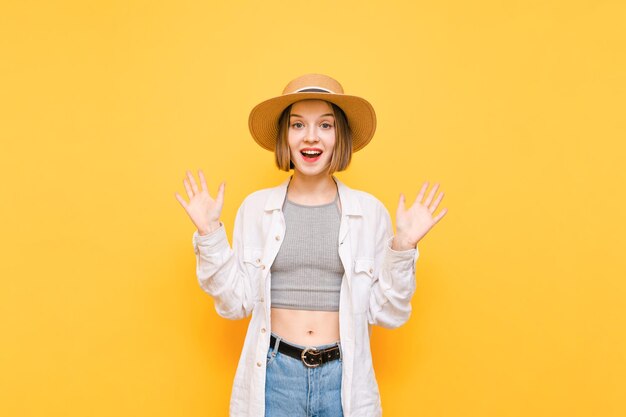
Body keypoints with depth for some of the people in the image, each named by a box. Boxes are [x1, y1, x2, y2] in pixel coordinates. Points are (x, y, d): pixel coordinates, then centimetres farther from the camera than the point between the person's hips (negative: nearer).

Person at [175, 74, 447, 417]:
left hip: (345, 378, 0)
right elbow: (235, 302, -1)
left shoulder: (370, 212, -5)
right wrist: (210, 234, -9)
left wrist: (403, 246, -13)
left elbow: (386, 313, -1)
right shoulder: (255, 207, -3)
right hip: (272, 376, 0)